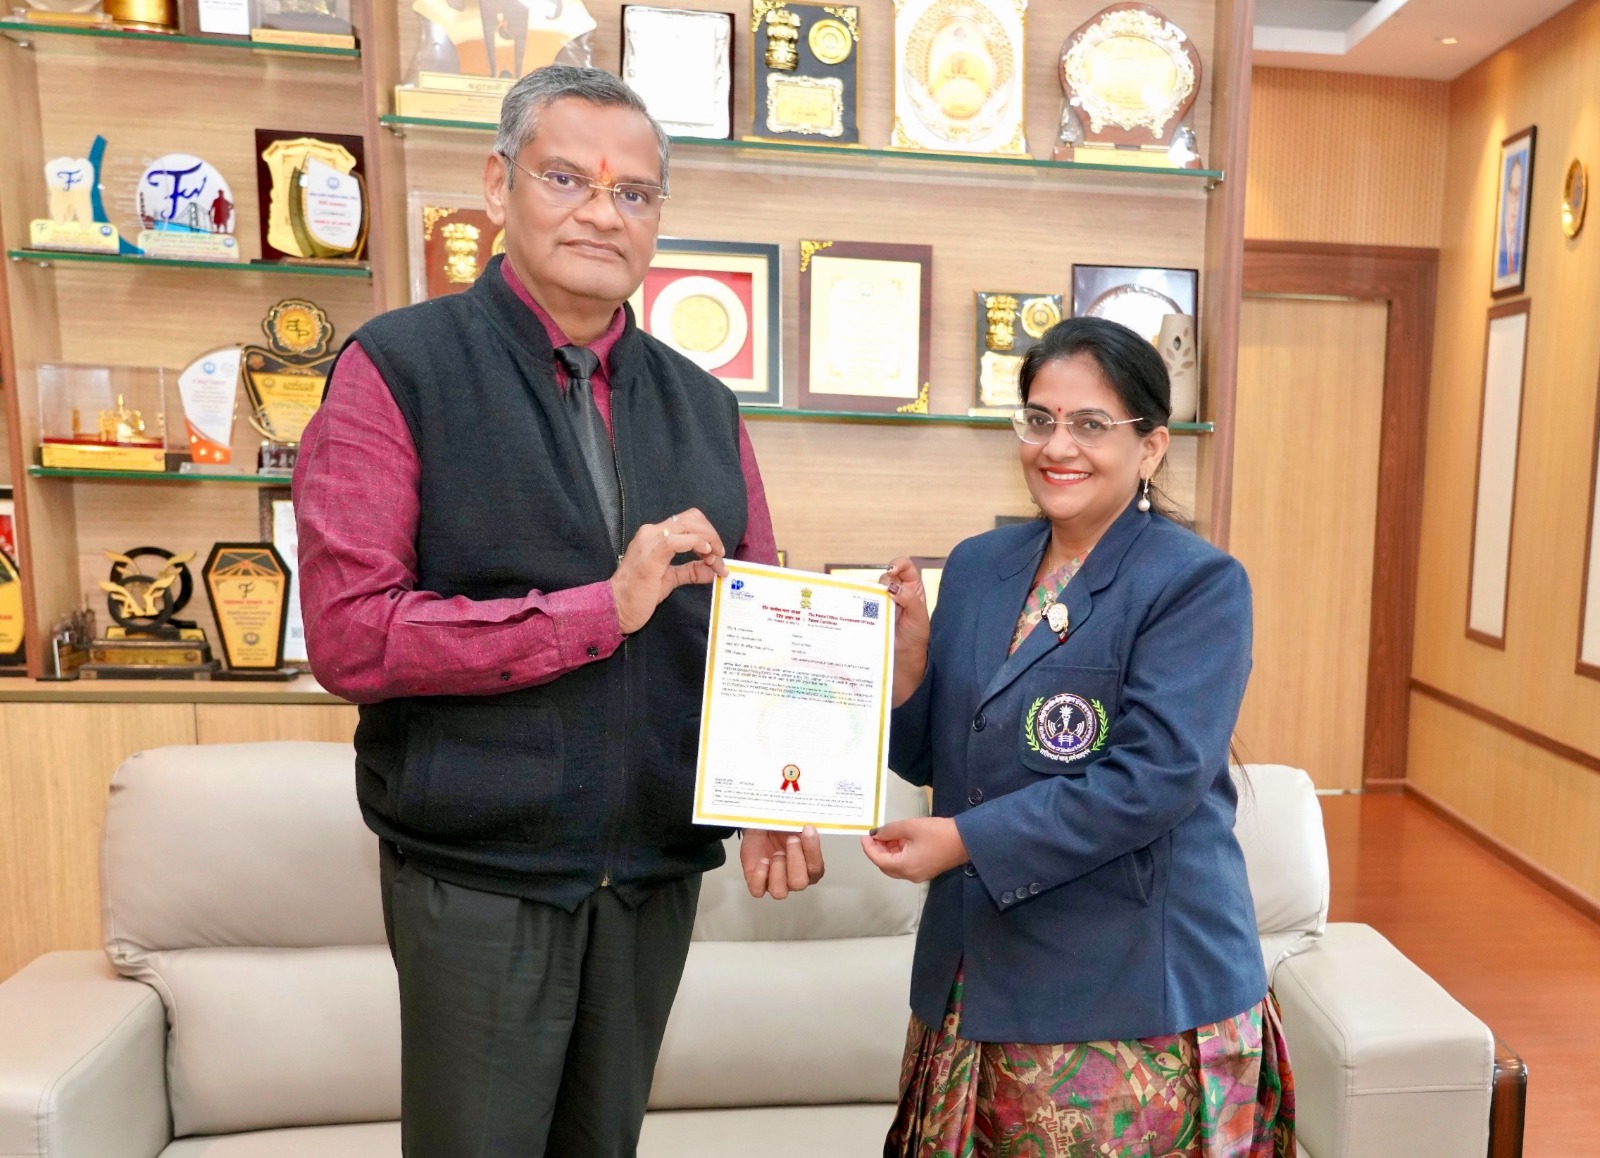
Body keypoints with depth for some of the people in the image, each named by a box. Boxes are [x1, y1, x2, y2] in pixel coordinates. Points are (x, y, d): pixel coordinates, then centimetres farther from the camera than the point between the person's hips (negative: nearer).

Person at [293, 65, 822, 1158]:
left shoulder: (703, 404, 6)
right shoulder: (399, 369, -8)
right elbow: (347, 632, -17)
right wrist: (602, 608, -21)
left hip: (659, 874, 5)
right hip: (478, 878, -4)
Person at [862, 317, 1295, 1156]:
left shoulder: (1199, 584, -10)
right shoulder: (977, 566, 6)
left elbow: (1153, 780, -20)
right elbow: (929, 759, 9)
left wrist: (967, 840, -20)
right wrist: (908, 653, -10)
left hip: (1133, 992, -5)